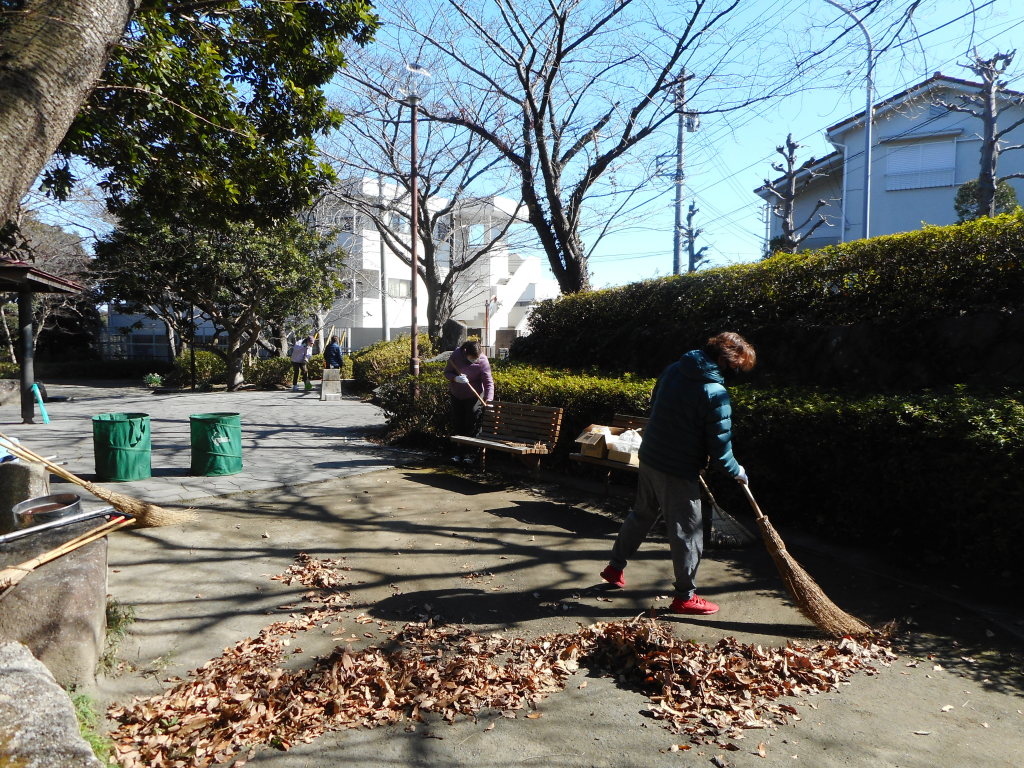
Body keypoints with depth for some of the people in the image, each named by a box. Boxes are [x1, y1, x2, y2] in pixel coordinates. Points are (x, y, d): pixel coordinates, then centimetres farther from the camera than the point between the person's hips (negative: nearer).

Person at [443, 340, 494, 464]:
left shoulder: (483, 361, -21)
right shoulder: (456, 355, -15)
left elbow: (489, 383, -22)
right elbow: (447, 372, -7)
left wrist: (488, 400, -35)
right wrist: (456, 378, -28)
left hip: (473, 397, -3)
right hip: (456, 396, 3)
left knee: (472, 426, -3)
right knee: (457, 425, 7)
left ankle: (470, 454, 8)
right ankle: (458, 453, 17)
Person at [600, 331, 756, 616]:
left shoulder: (673, 370, 2)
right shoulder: (716, 394, -19)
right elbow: (719, 447, -15)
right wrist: (737, 472, 4)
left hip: (649, 457, 8)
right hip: (678, 471, -8)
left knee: (641, 513, 24)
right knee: (688, 533, 8)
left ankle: (615, 568, 37)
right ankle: (685, 597, 22)